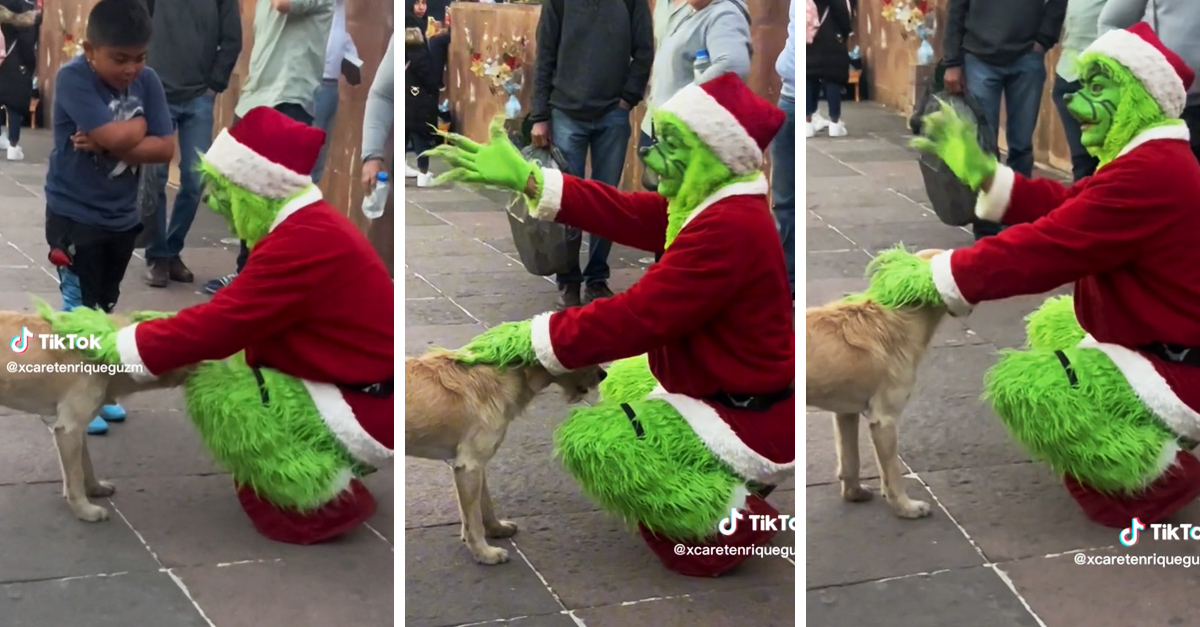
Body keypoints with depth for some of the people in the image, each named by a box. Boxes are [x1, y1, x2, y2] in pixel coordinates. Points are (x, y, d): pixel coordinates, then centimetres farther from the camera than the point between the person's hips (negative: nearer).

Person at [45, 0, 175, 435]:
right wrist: (139, 125, -11)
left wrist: (111, 143, -20)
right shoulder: (73, 78, -20)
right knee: (79, 309, 2)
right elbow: (114, 137, -31)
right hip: (74, 216, -5)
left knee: (105, 308, 17)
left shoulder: (147, 81, -4)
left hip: (123, 217, 5)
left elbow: (165, 148, -9)